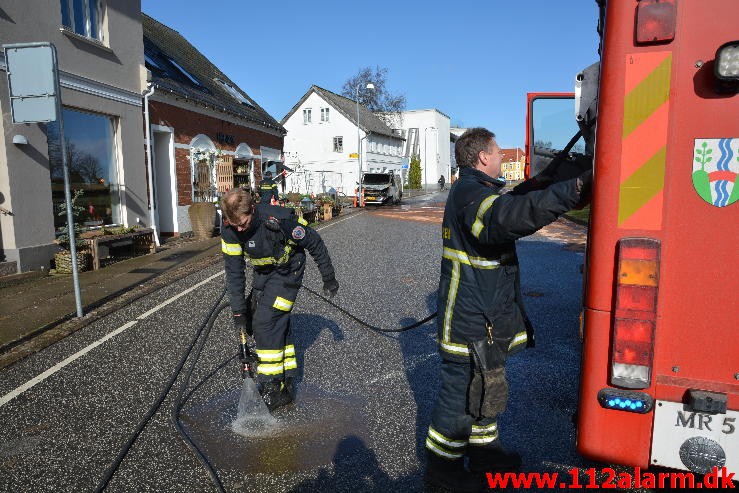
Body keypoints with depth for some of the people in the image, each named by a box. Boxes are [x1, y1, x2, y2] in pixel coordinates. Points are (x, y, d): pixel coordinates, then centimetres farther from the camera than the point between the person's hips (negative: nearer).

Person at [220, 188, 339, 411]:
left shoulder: (278, 220, -33)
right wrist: (239, 311, -13)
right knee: (278, 322, 8)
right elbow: (234, 271, -10)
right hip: (262, 272, 6)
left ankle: (272, 390, -4)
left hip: (287, 270, -6)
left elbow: (314, 243, -20)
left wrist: (329, 278, -11)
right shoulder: (229, 230, -17)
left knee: (266, 322, -15)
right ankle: (286, 385, 21)